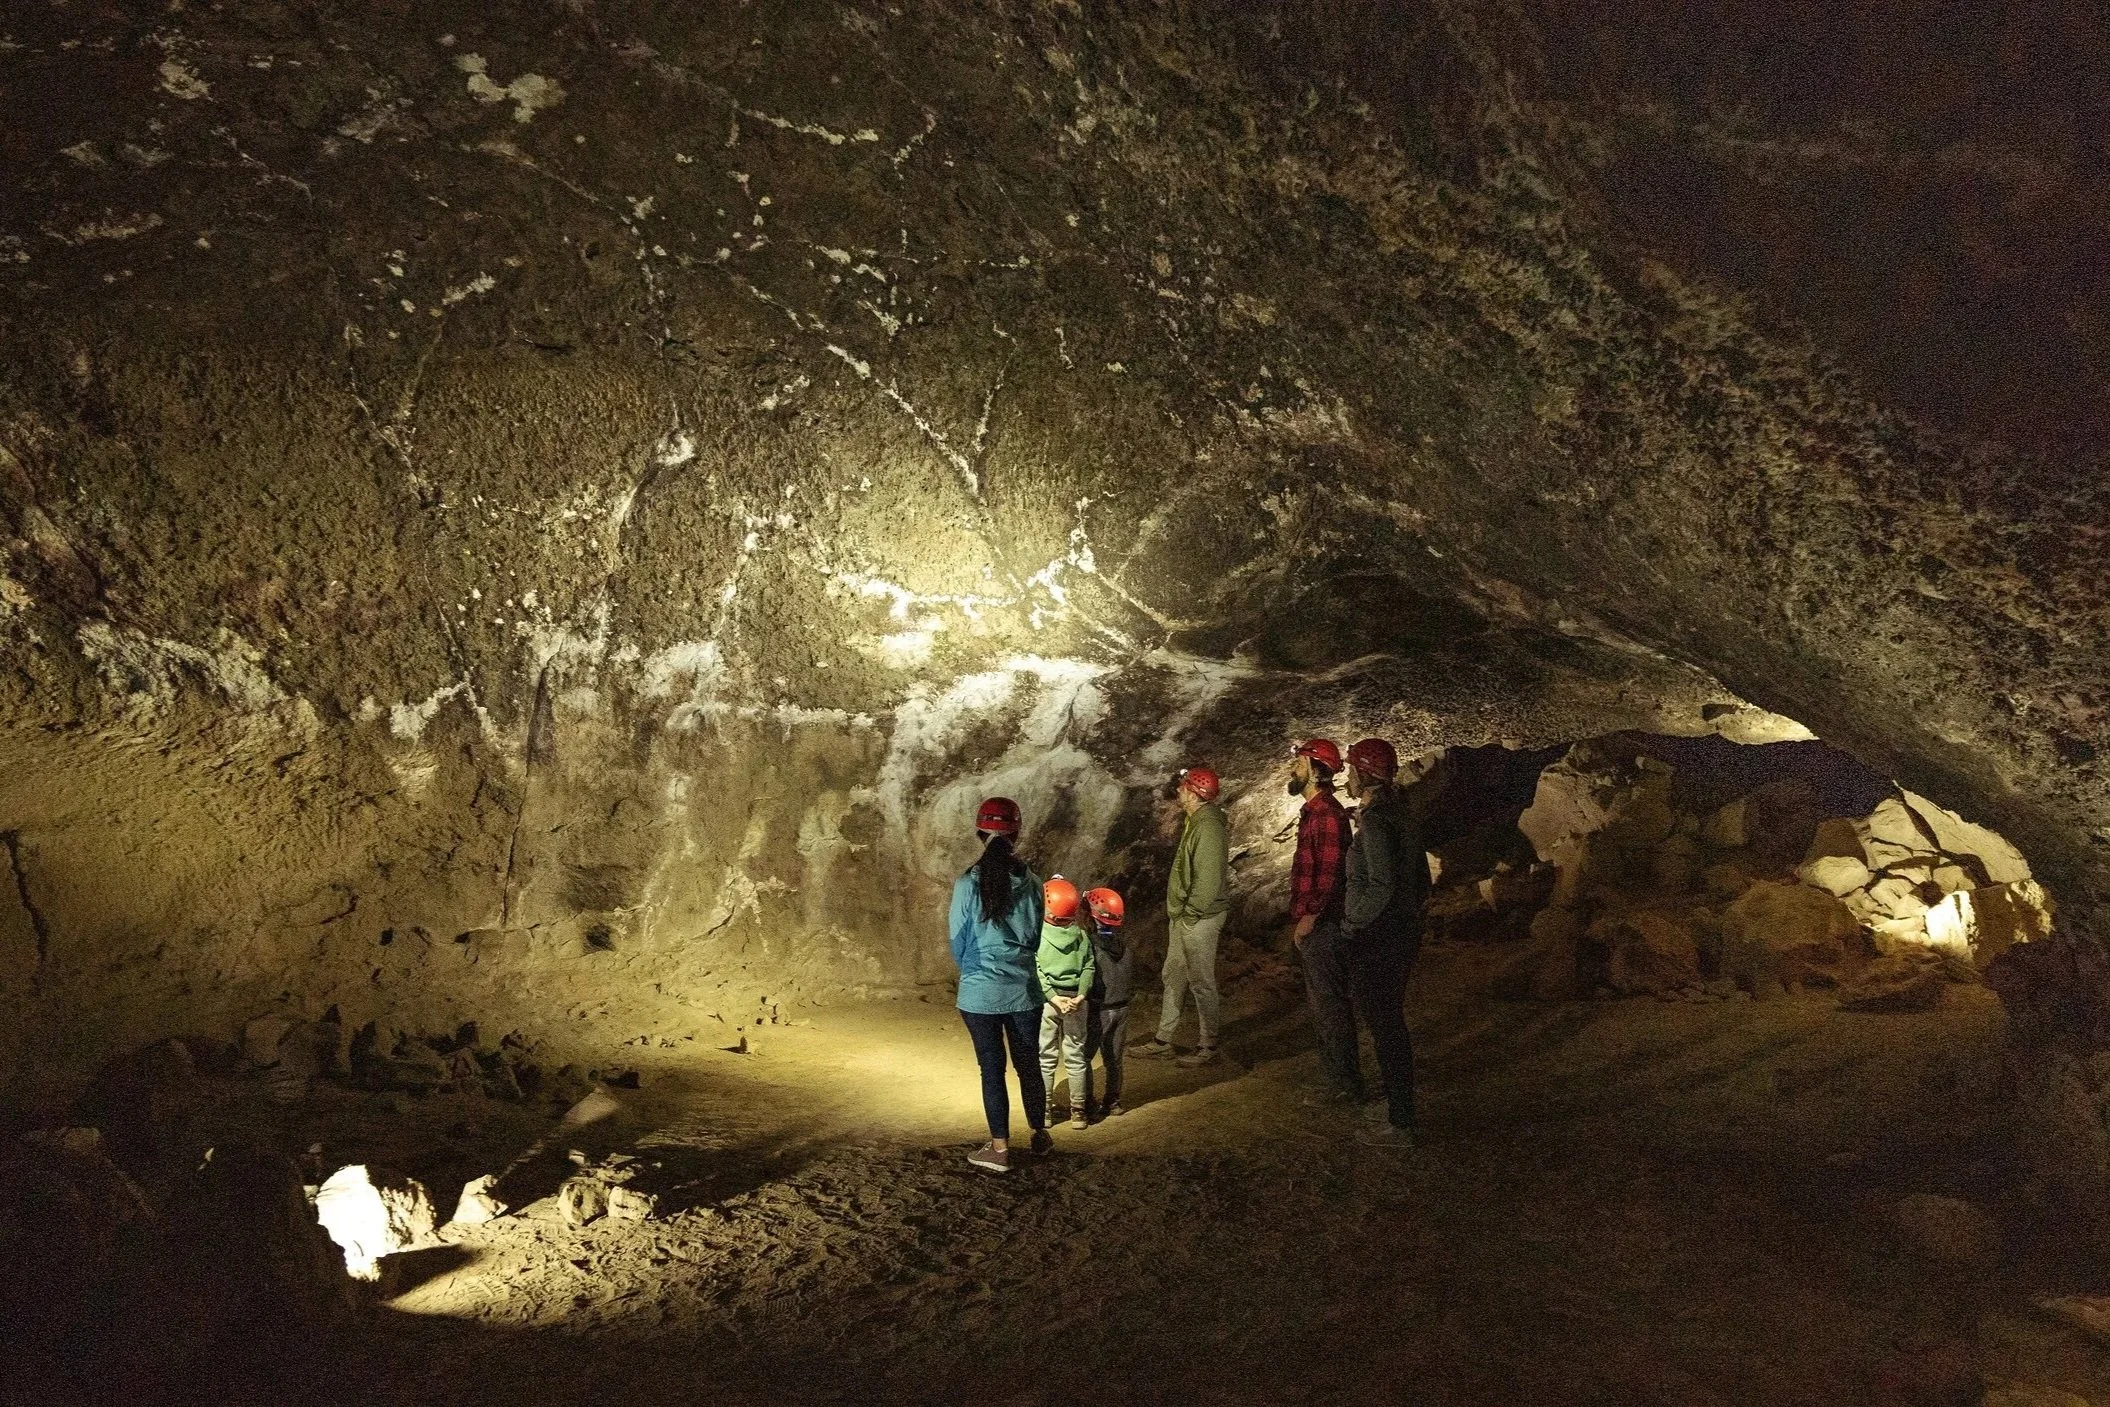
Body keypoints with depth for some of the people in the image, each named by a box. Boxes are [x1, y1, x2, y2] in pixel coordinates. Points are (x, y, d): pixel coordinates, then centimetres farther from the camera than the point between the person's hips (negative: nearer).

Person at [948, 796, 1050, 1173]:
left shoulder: (968, 884, -13)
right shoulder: (1031, 882, -7)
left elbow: (958, 941, -4)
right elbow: (1039, 934, 5)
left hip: (980, 992, -2)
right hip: (1024, 989, 3)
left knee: (992, 1068, 8)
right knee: (1028, 1063, 18)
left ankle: (1000, 1148, 15)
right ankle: (1040, 1134, 32)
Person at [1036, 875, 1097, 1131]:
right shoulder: (1080, 933, -2)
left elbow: (1035, 970, -14)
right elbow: (1088, 966, -7)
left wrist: (1053, 997, -14)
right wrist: (1080, 996, -12)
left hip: (1045, 1001, -2)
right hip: (1076, 999, 2)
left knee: (1045, 1057, 9)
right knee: (1076, 1057, 9)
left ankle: (1044, 1110, 13)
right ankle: (1079, 1111, 13)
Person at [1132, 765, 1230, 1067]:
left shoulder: (1208, 826, -21)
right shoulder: (1197, 822, 12)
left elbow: (1208, 879, -25)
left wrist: (1191, 913, -18)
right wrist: (1177, 910, 16)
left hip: (1199, 918, -10)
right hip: (1183, 916, 10)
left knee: (1201, 982, 0)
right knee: (1173, 977, 16)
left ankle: (1208, 1045, 12)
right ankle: (1163, 1040, 25)